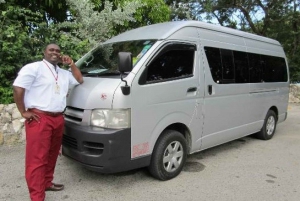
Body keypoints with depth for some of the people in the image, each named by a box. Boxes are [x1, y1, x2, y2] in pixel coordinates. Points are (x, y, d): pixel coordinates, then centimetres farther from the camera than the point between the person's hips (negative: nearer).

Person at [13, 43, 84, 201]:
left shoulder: (64, 73, 20)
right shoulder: (34, 68, -3)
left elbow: (80, 80, 25)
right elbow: (18, 88, -10)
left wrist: (71, 64, 14)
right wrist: (24, 111, -12)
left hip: (58, 119, 8)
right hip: (39, 119, -8)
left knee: (52, 155, 17)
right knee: (37, 158, -6)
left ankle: (47, 183, 33)